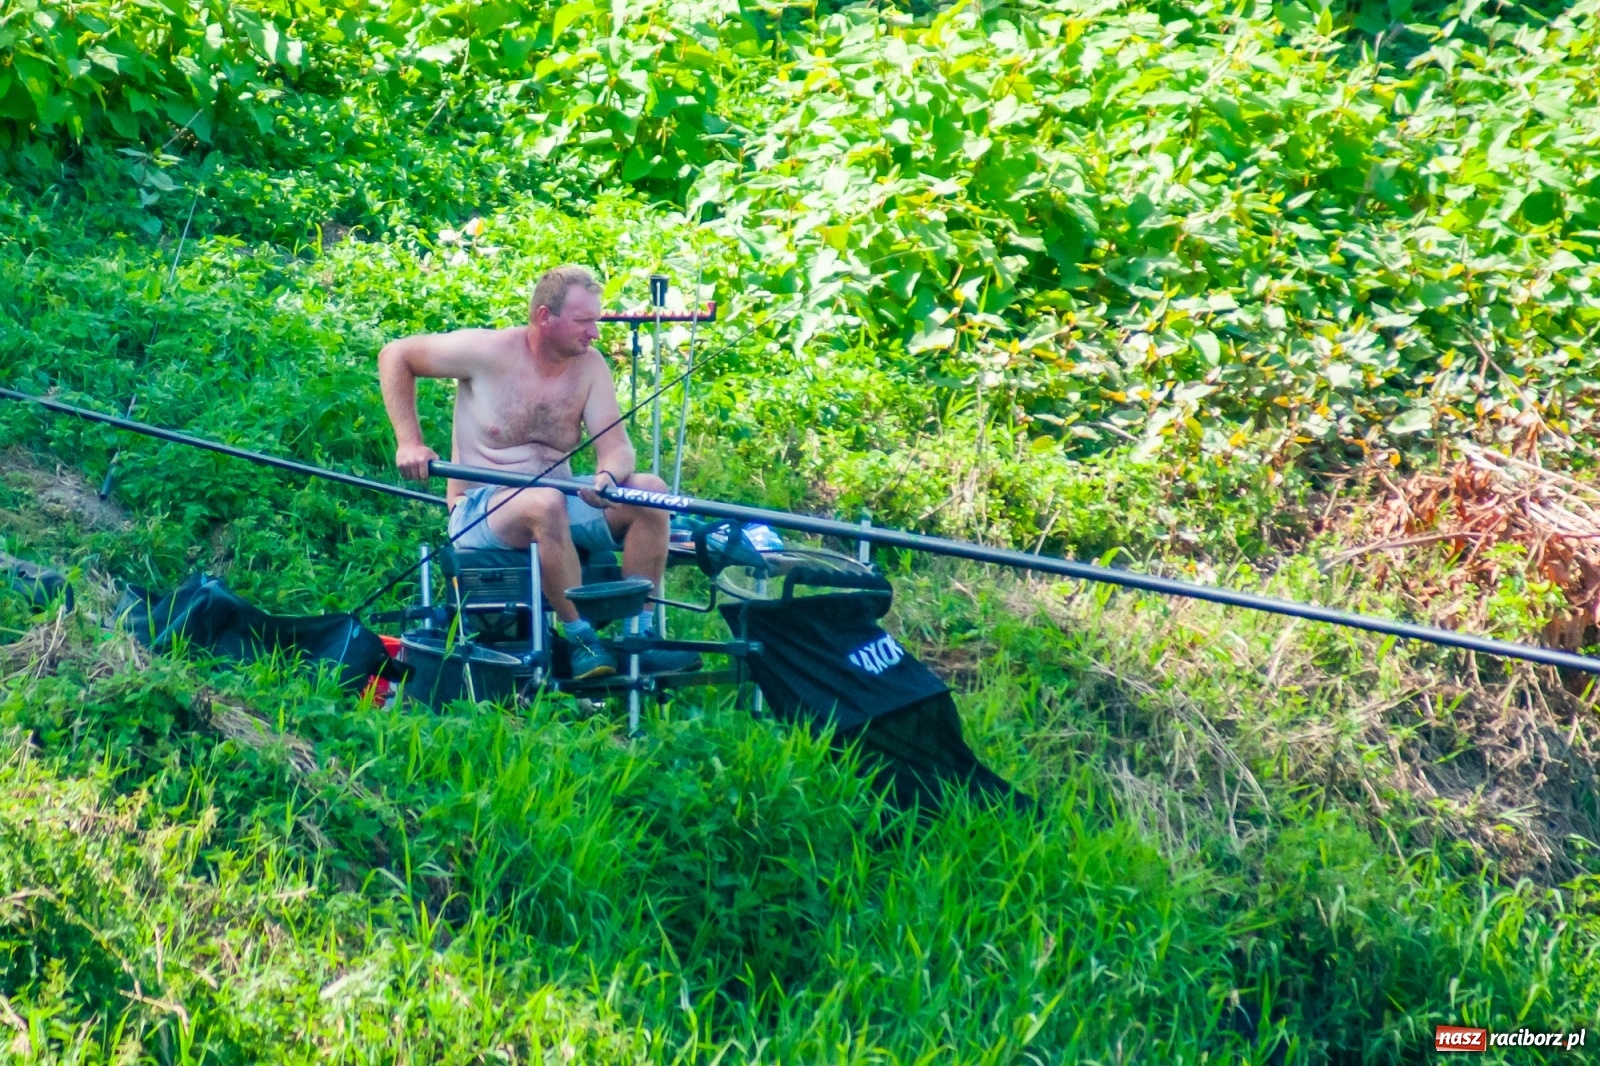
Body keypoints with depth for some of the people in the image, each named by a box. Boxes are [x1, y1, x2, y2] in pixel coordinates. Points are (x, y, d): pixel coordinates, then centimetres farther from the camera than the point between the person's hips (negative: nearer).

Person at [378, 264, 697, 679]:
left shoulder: (589, 365, 2)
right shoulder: (488, 351, -9)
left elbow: (617, 446, -5)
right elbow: (395, 355, -1)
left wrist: (608, 477, -31)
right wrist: (409, 443, -10)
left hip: (560, 502, 5)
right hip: (482, 512, -5)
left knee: (650, 489, -18)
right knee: (546, 502, -38)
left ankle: (640, 634, -16)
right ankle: (580, 640, -28)